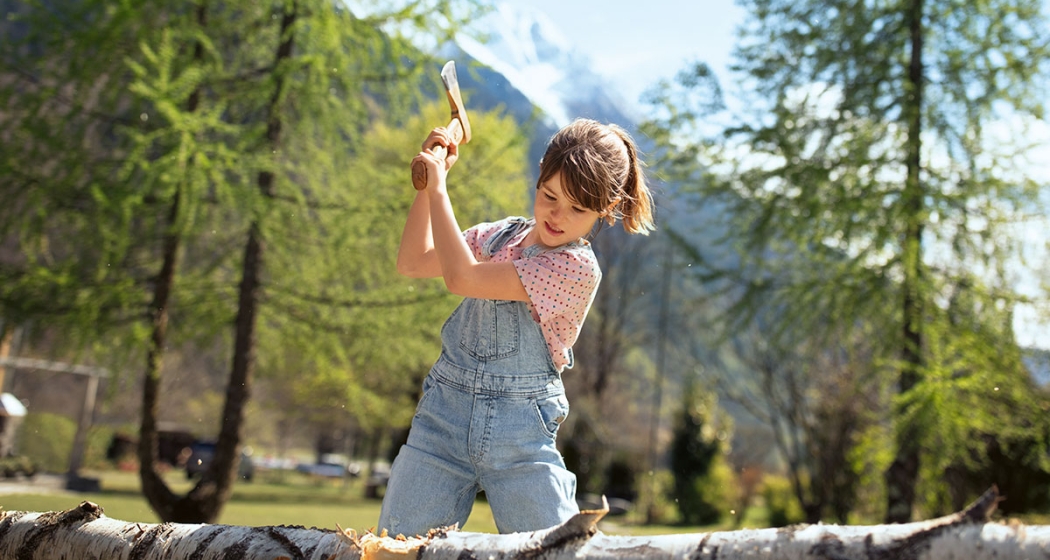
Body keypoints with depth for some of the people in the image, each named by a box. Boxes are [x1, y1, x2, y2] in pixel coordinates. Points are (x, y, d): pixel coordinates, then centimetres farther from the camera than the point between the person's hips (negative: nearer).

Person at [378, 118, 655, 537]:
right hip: (443, 412, 5)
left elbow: (461, 278, -21)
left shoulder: (577, 267, -14)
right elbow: (413, 263, 17)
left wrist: (439, 188, -11)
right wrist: (427, 184, 7)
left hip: (518, 434, -5)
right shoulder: (502, 235, 9)